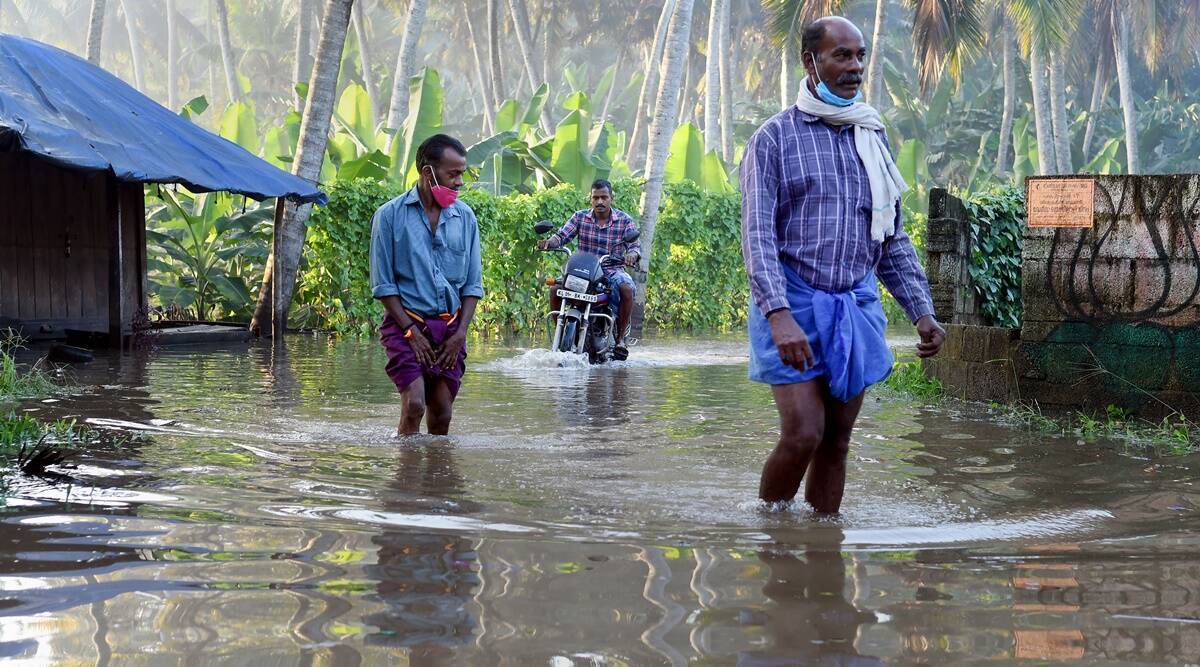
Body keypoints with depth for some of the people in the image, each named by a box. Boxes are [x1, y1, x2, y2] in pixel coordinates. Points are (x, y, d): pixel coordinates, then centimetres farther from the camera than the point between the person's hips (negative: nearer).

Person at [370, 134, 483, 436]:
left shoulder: (465, 216, 7)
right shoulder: (390, 215, -4)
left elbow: (473, 283, 9)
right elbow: (383, 283, -4)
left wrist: (460, 333, -1)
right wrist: (411, 331, -10)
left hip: (450, 328, 4)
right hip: (406, 323, -4)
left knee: (441, 416, 3)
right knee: (414, 405, -17)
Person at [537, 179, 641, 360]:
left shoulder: (624, 220, 0)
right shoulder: (580, 217, 5)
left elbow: (635, 245, -7)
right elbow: (562, 235, -3)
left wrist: (632, 254, -32)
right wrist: (549, 242, -26)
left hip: (612, 270, -2)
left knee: (626, 289, -34)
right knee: (555, 289, -21)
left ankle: (620, 337, -17)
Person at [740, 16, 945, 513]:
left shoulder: (872, 139, 14)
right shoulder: (775, 138, -2)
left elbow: (892, 239, 18)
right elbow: (757, 236, -11)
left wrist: (922, 311, 6)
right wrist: (780, 316, -25)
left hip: (857, 308, 5)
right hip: (793, 305, -5)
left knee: (837, 442, 5)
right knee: (803, 435, -13)